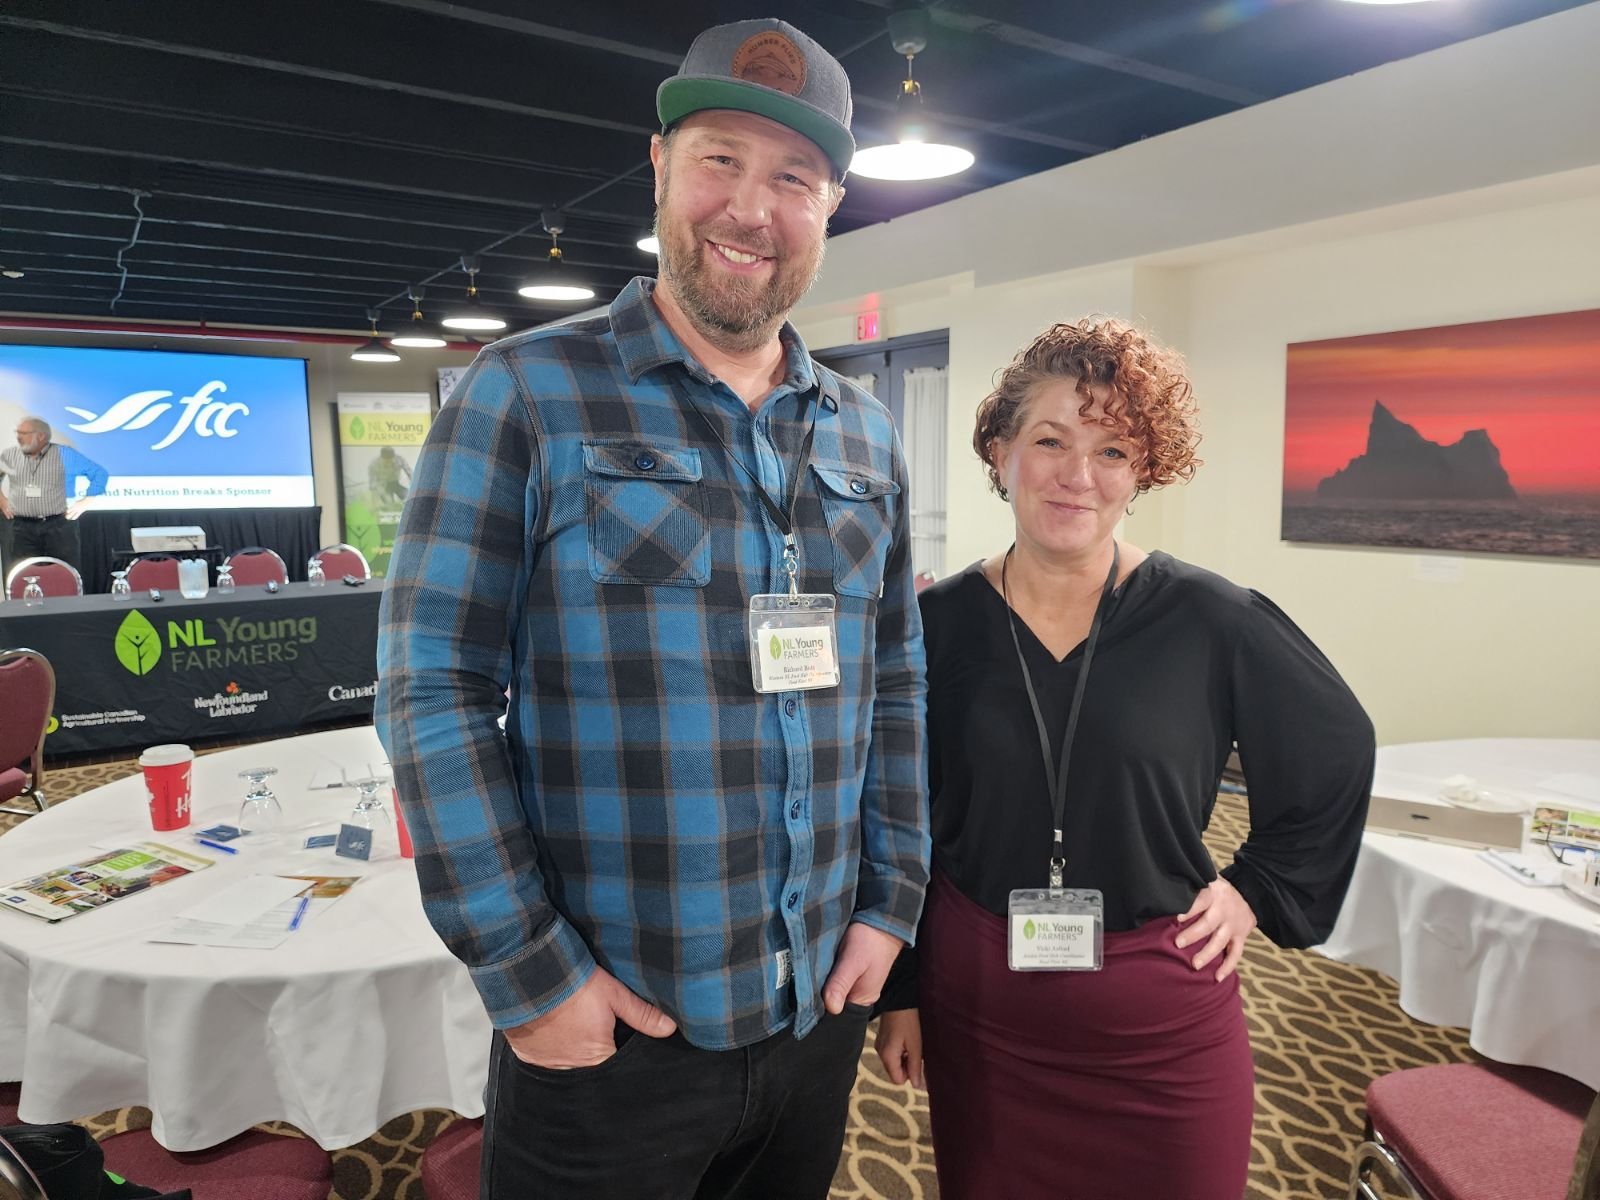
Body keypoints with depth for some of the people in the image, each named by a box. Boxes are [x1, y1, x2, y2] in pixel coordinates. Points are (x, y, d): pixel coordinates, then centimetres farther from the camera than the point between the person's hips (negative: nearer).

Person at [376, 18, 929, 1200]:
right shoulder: (526, 393, -9)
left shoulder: (865, 433, 5)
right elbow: (435, 689, -12)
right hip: (606, 1027, -4)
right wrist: (529, 974, -13)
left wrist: (890, 904, 4)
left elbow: (895, 684, 9)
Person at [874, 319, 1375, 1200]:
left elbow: (1338, 751, 6)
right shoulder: (941, 621, -7)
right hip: (975, 1005, 1)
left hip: (1160, 1017, -1)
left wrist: (1257, 888, 2)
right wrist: (898, 992, 4)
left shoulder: (1207, 619, -11)